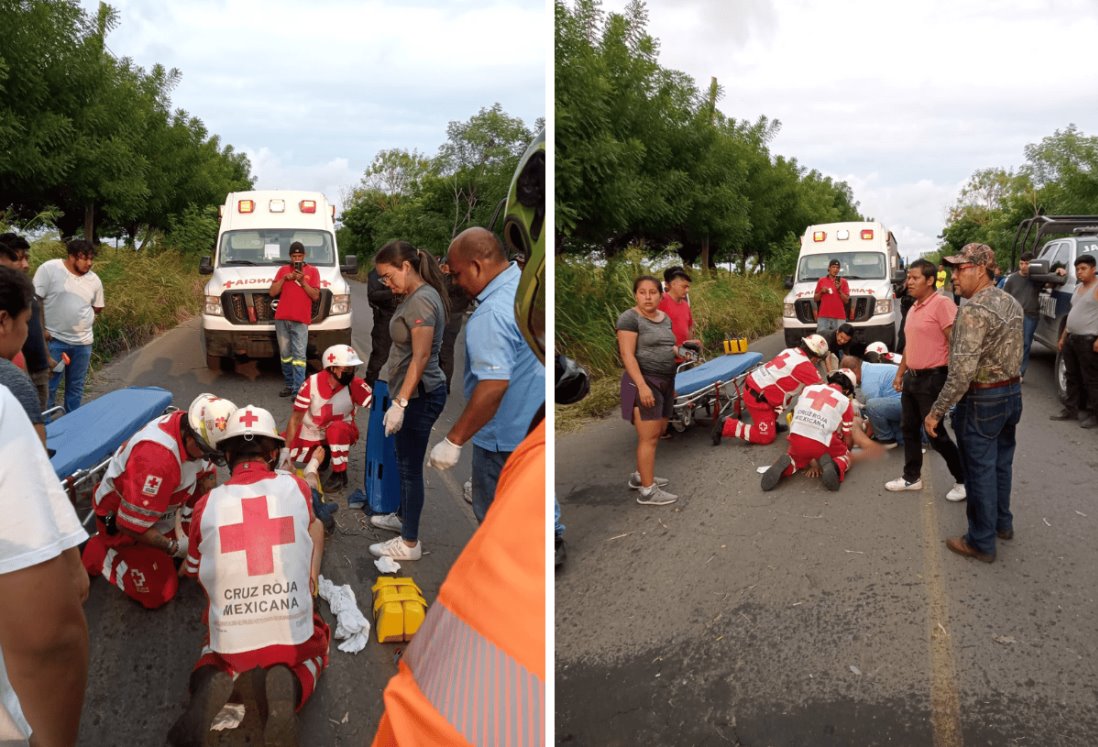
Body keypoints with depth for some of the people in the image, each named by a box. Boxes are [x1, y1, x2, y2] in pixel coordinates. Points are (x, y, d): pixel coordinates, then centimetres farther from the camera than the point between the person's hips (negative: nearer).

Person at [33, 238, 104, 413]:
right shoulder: (49, 269, -11)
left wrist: (83, 318, 3)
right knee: (48, 387, 0)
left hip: (83, 342, 5)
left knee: (76, 388, 14)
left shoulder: (94, 279, 3)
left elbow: (98, 308, 18)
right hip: (54, 339, -4)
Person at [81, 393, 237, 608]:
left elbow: (205, 472, 2)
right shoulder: (157, 457, -41)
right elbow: (132, 524, -34)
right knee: (157, 594, -6)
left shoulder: (195, 437, -18)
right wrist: (174, 547, -26)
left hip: (164, 507, 7)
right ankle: (98, 552, 11)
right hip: (120, 519, -7)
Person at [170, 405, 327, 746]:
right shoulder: (296, 488, -3)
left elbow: (192, 571, 15)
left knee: (216, 652, 35)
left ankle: (211, 684, -4)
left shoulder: (207, 504, -3)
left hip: (230, 640, 1)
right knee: (315, 648, 33)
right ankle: (288, 684, -5)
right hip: (293, 636, -1)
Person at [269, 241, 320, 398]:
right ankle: (288, 385, 16)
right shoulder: (283, 270, 15)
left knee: (299, 355, -10)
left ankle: (298, 390, -14)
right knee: (285, 354, 7)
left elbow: (315, 296, 2)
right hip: (281, 318, 3)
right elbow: (272, 292, 10)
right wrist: (284, 279, -3)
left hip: (301, 320, -3)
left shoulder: (312, 271, 8)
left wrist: (303, 282, -10)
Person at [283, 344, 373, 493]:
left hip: (341, 432, -2)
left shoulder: (355, 385, -22)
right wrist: (286, 450, -18)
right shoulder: (312, 383, -21)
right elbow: (296, 418, -16)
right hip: (311, 434, 2)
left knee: (336, 429, -35)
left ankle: (340, 474, -16)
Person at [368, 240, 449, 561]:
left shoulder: (421, 301, -21)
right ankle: (404, 516, 41)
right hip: (414, 393, 10)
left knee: (410, 467, 0)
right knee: (405, 462, 23)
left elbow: (421, 358, -23)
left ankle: (409, 543, 11)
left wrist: (400, 403, -23)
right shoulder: (415, 296, 10)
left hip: (420, 396, -10)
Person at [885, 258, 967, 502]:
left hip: (932, 379, -9)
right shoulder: (913, 309, 13)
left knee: (936, 434, -1)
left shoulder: (941, 304, -15)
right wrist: (899, 374, 22)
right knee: (909, 429, 14)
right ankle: (912, 477, 26)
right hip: (912, 378, 9)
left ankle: (964, 480, 14)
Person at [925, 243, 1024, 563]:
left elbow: (962, 370, -27)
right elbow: (1013, 353, 14)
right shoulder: (1012, 303, 7)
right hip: (1012, 393, 9)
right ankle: (1001, 522, 37)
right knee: (1001, 463, 21)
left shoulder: (974, 310, -22)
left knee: (981, 470, 2)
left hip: (982, 400, -9)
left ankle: (982, 542, 12)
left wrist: (936, 411, -23)